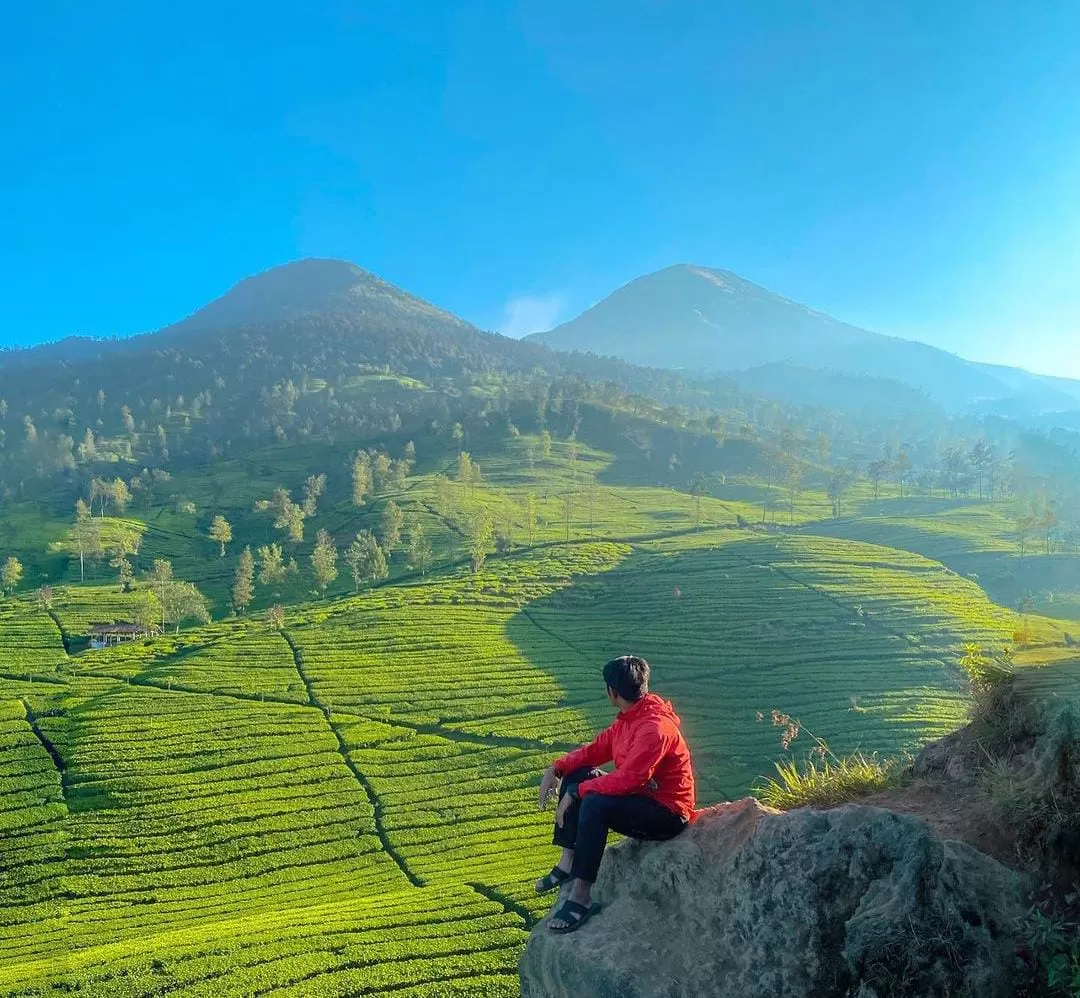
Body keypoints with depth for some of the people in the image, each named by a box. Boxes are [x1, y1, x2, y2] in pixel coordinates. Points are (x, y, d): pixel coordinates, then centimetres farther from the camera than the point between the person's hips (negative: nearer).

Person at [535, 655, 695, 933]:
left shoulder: (655, 728, -27)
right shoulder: (629, 718, 3)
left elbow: (626, 780, -31)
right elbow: (596, 750, 10)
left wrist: (577, 792, -22)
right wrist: (556, 769, -2)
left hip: (667, 813, -10)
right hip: (641, 797, 10)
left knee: (595, 804, -32)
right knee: (575, 776, 6)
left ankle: (581, 897, -25)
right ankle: (568, 863, 6)